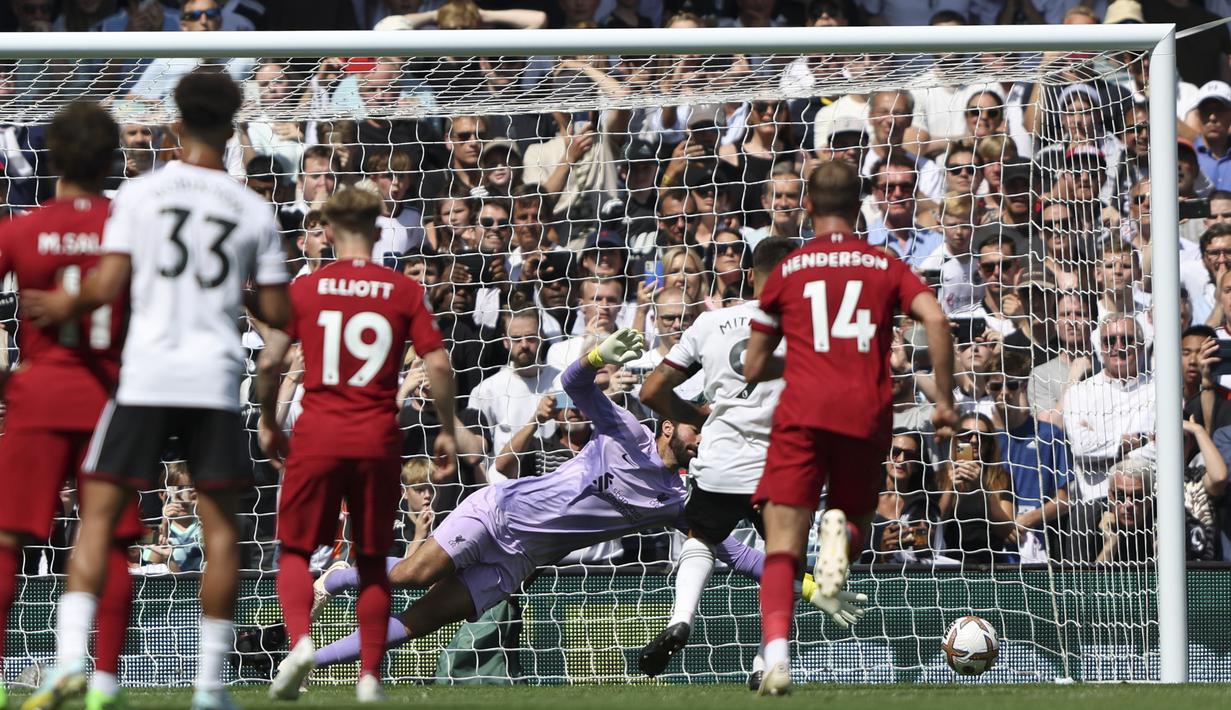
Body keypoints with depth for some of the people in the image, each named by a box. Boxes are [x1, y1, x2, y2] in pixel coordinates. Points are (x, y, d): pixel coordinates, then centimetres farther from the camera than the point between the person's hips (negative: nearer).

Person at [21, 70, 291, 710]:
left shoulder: (139, 194, 1)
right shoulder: (255, 210, 6)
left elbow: (107, 286, -5)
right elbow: (277, 313, 8)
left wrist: (64, 305, 14)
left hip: (146, 374, -1)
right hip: (215, 380, 1)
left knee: (98, 515, 3)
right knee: (220, 526, 8)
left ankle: (71, 657, -12)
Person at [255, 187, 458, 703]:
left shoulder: (304, 289, 1)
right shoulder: (405, 291, 2)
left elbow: (270, 362, -2)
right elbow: (438, 365, -3)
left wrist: (268, 423, 13)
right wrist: (447, 430, 8)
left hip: (316, 435, -1)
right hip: (378, 440, 1)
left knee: (296, 549, 11)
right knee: (372, 560, 13)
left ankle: (300, 641, -14)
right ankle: (370, 675, 9)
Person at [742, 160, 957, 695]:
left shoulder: (787, 271, 13)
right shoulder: (886, 266, 14)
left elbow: (753, 369, 16)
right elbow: (936, 320, -4)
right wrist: (945, 399, 2)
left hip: (802, 414, -1)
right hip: (867, 417, 1)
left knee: (782, 545, -4)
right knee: (851, 509, 22)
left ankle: (776, 653, -28)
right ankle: (838, 525, -18)